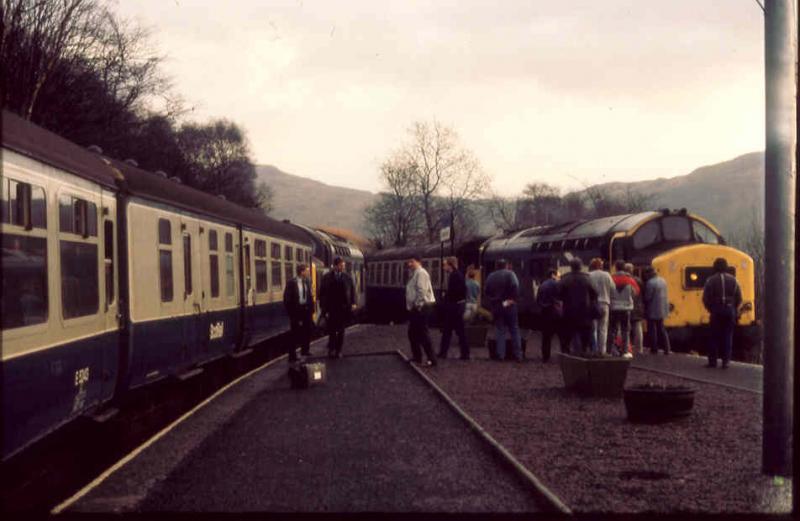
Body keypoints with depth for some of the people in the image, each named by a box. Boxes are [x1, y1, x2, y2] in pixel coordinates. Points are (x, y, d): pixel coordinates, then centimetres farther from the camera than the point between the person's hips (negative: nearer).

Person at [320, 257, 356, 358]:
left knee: (341, 331, 7)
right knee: (332, 330, 1)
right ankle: (331, 348, 16)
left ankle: (338, 350, 15)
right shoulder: (327, 277, -1)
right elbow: (322, 293, 0)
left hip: (344, 308, 2)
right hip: (332, 308, -2)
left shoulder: (347, 276, 4)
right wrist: (324, 306, -5)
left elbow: (352, 290, 6)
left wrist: (353, 303, -6)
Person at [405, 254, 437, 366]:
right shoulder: (414, 274, 18)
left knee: (423, 333, -10)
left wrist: (417, 305, -21)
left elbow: (422, 291, -23)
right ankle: (417, 357, 26)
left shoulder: (421, 273, -13)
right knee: (412, 333, 16)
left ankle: (431, 359, -8)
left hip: (421, 307, -11)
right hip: (415, 308, 11)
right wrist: (413, 306, 16)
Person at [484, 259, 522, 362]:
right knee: (514, 330, 5)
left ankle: (500, 354, 2)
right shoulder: (510, 274, -5)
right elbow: (515, 287, -18)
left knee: (499, 330, 7)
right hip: (509, 306, -3)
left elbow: (486, 291, 8)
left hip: (495, 306, 3)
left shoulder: (490, 276, 8)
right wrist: (514, 299, -11)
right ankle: (518, 354, 2)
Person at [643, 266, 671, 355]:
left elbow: (647, 297, -17)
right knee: (662, 330, 15)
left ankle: (654, 349, 3)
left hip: (653, 311, -8)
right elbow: (665, 295, 12)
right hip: (662, 310, 8)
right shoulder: (663, 281, 8)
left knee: (652, 331, 1)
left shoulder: (650, 283, -18)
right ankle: (666, 349, 13)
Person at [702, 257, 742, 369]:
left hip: (716, 311, -2)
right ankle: (725, 361, 2)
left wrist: (710, 309, 9)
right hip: (730, 311, 2)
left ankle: (712, 361, 5)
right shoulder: (733, 280, 2)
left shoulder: (711, 280, -5)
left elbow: (705, 298, -7)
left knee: (714, 336, 5)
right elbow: (739, 298, 3)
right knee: (727, 336, 5)